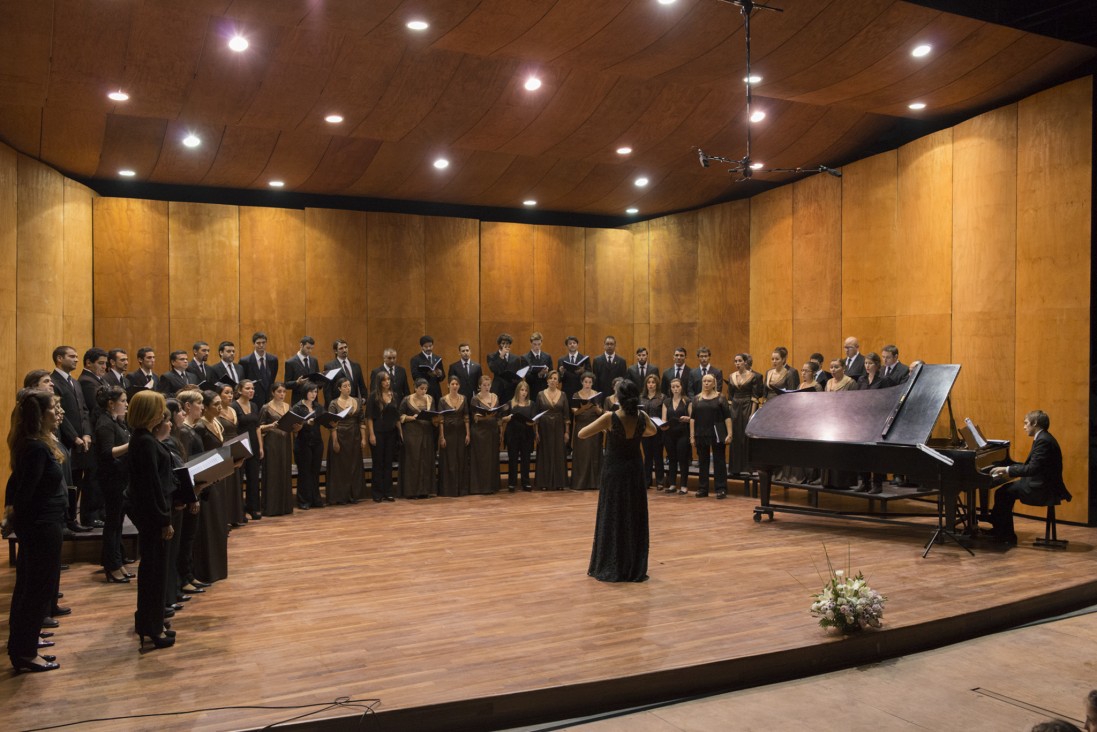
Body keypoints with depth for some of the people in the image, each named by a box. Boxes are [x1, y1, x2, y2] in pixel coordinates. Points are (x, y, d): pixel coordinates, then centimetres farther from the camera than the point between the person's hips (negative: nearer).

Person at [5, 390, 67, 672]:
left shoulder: (34, 443, 8)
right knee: (38, 590, 0)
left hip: (39, 525, 10)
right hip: (42, 526, -10)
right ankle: (25, 654, 10)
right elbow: (25, 491, -23)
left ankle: (22, 645, 33)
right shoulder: (38, 448, -23)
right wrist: (12, 519, -11)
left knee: (28, 588, 20)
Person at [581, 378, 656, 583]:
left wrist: (602, 428, 4)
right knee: (635, 519, 11)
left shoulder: (610, 417, -19)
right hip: (635, 471, 3)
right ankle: (636, 569, 17)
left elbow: (581, 434, -11)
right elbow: (653, 431, 18)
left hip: (614, 472, -3)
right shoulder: (642, 417, -6)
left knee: (612, 519, 8)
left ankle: (611, 568, 13)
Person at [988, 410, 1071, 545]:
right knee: (1005, 490, 13)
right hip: (1043, 484, 10)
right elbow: (1031, 465, 15)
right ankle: (1006, 534, 16)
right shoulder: (1043, 438, 13)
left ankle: (1005, 535, 6)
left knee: (1002, 493, -7)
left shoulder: (1043, 441, -20)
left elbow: (1032, 469, -26)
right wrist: (1009, 471, 8)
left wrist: (1007, 470, -17)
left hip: (1043, 489, -10)